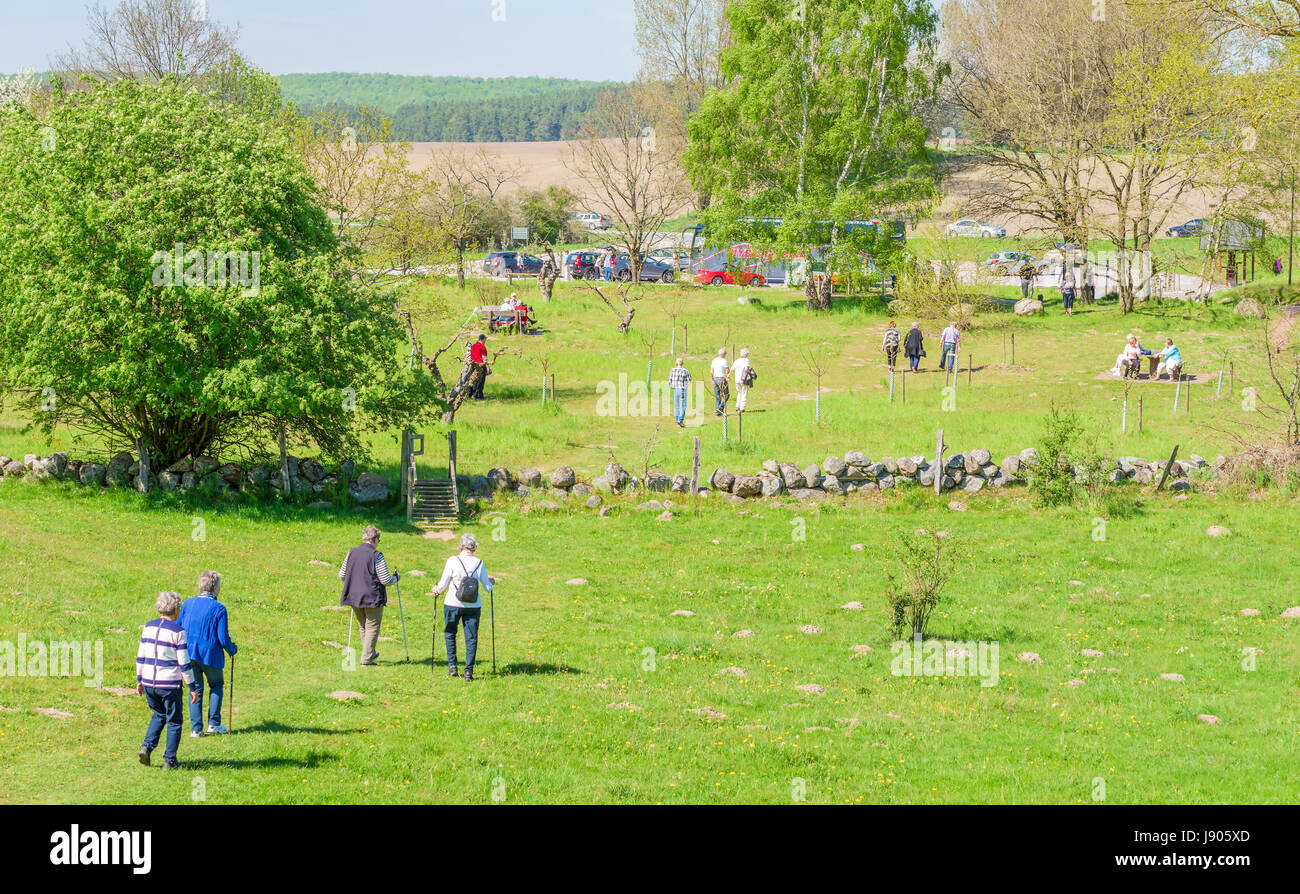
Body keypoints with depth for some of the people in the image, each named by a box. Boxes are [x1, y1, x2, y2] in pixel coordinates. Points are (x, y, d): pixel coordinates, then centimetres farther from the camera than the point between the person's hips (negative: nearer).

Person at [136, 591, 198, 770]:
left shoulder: (148, 627, 3)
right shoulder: (177, 631, -12)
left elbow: (140, 657, 8)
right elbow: (184, 663, -11)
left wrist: (139, 680, 19)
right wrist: (192, 688, -5)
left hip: (149, 682, 5)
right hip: (169, 685, -5)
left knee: (158, 715, 25)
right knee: (174, 721, 10)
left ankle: (147, 746, 5)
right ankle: (169, 761, 10)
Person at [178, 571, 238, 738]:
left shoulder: (188, 603, 1)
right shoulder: (218, 608, -13)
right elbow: (223, 638, -13)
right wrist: (232, 649, 8)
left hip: (190, 653, 4)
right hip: (211, 655, -4)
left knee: (195, 689, 11)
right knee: (216, 685, 18)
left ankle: (196, 728, 8)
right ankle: (213, 723, 13)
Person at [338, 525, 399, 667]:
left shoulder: (352, 553, 1)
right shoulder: (376, 556, -14)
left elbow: (341, 575, 8)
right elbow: (385, 580, -14)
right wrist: (396, 578, 7)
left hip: (354, 597, 5)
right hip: (373, 599, -5)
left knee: (363, 627, 21)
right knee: (372, 628, 5)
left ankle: (370, 654, 33)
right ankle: (366, 659, 3)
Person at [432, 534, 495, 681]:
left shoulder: (452, 561, -8)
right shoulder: (479, 563, -1)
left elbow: (443, 584, -4)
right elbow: (488, 587, 4)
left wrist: (436, 590, 17)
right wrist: (491, 582, 27)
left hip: (452, 604, -1)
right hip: (473, 606, 1)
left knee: (449, 633, 18)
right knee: (471, 637, 5)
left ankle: (452, 666, 13)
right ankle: (469, 672, -1)